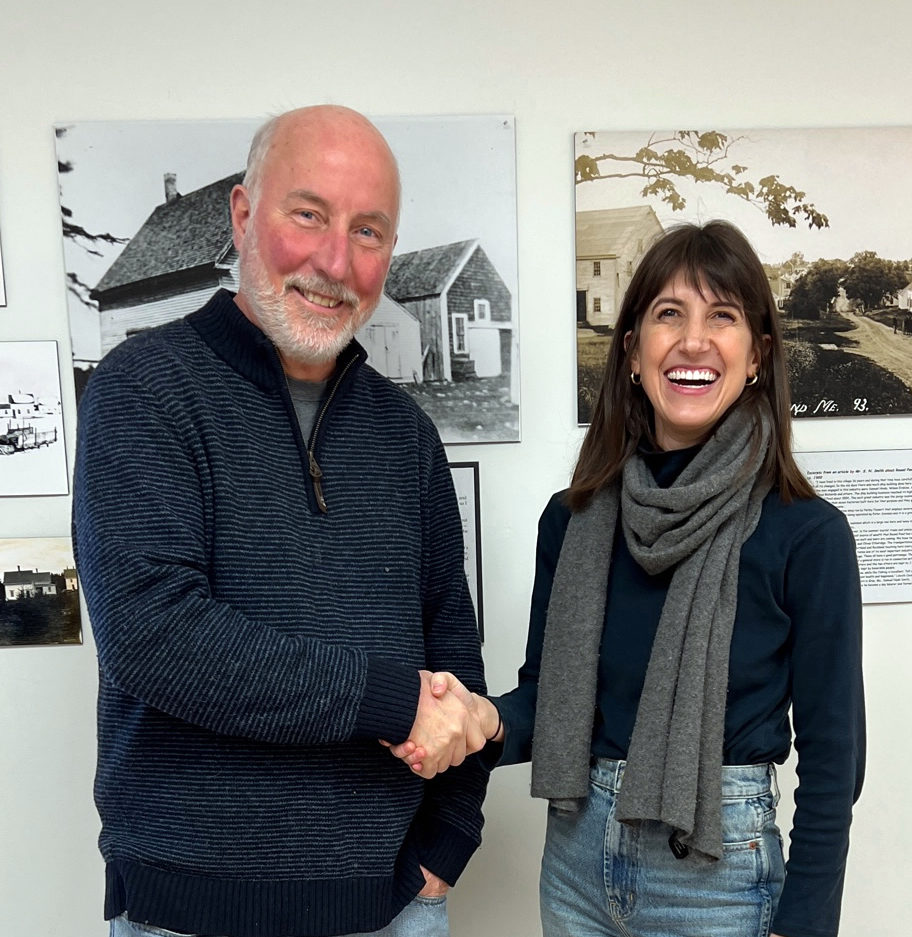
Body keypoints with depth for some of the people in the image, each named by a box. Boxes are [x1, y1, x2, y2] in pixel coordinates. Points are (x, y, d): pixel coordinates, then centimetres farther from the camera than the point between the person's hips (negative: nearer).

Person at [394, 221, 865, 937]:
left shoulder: (807, 535, -13)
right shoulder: (574, 519, -2)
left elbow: (832, 757, -8)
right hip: (577, 857, 4)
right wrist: (490, 720, -15)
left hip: (716, 876, -4)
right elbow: (547, 694, 6)